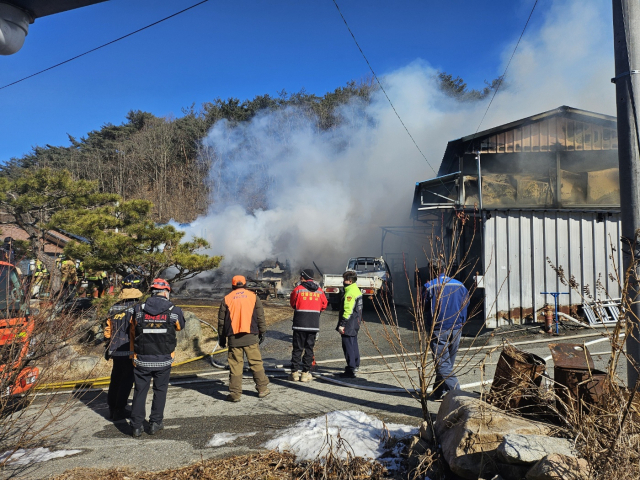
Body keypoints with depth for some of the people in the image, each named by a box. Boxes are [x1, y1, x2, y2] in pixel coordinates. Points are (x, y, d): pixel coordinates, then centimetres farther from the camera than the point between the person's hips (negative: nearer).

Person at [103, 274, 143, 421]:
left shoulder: (113, 308, 5)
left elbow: (108, 330, 10)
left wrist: (108, 350, 20)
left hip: (115, 352, 6)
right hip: (129, 352, -6)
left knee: (115, 379, 17)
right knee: (127, 381, 4)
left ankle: (112, 409, 26)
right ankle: (119, 411, 8)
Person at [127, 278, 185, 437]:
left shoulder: (138, 310, -4)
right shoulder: (173, 311, -7)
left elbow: (132, 333, 8)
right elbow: (180, 327, 12)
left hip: (142, 360, 1)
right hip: (163, 360, 0)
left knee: (140, 391, 12)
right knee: (160, 390, 15)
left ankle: (136, 426, 15)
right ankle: (155, 423, 19)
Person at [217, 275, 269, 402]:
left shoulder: (227, 299, 6)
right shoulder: (253, 296, 6)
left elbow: (221, 320, 8)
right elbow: (260, 316, 5)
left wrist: (221, 337, 16)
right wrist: (262, 332, 12)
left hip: (234, 338, 0)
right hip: (251, 336, 0)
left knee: (235, 366, 3)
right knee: (256, 363, 8)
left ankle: (235, 394, 6)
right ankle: (262, 389, 14)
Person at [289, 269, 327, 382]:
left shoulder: (298, 289, -5)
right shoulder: (319, 290, 5)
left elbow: (293, 304, 8)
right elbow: (324, 306, 13)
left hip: (300, 323, -2)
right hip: (314, 324, 2)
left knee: (297, 348, 4)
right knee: (309, 348, 8)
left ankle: (295, 372, 6)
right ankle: (306, 373, 9)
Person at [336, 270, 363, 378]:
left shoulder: (350, 293, -20)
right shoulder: (357, 290, 13)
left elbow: (348, 311, -24)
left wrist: (342, 325, -21)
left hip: (349, 325, -11)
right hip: (356, 323, 11)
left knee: (348, 346, -7)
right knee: (354, 344, 21)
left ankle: (350, 370, -5)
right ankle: (355, 365, 35)